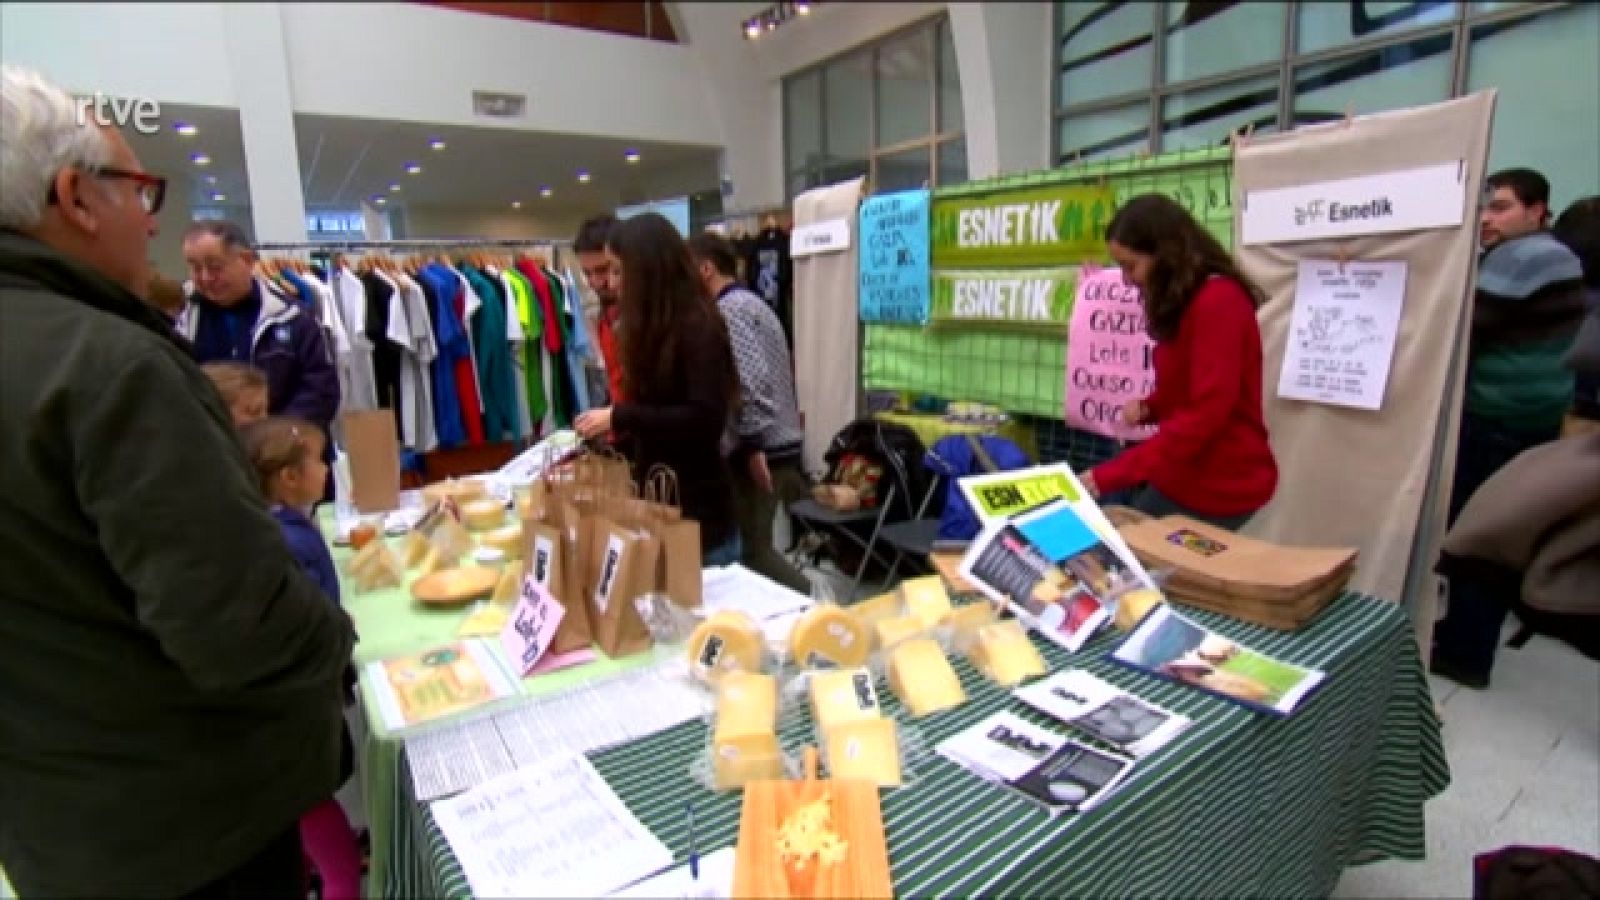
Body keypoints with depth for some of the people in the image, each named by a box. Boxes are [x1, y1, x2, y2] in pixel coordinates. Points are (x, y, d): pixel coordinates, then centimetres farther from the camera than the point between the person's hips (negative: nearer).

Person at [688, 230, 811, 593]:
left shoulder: (730, 308, -13)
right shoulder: (751, 302, 18)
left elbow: (752, 380, -25)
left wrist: (753, 444, -23)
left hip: (763, 447, -10)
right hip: (780, 441, 10)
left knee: (752, 549, 0)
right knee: (756, 544, 16)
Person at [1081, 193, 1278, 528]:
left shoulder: (1219, 302, -19)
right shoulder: (1183, 303, 11)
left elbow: (1205, 414, -25)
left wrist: (1111, 474, -26)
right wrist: (1148, 407, -1)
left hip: (1219, 487, -9)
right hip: (1183, 477, 9)